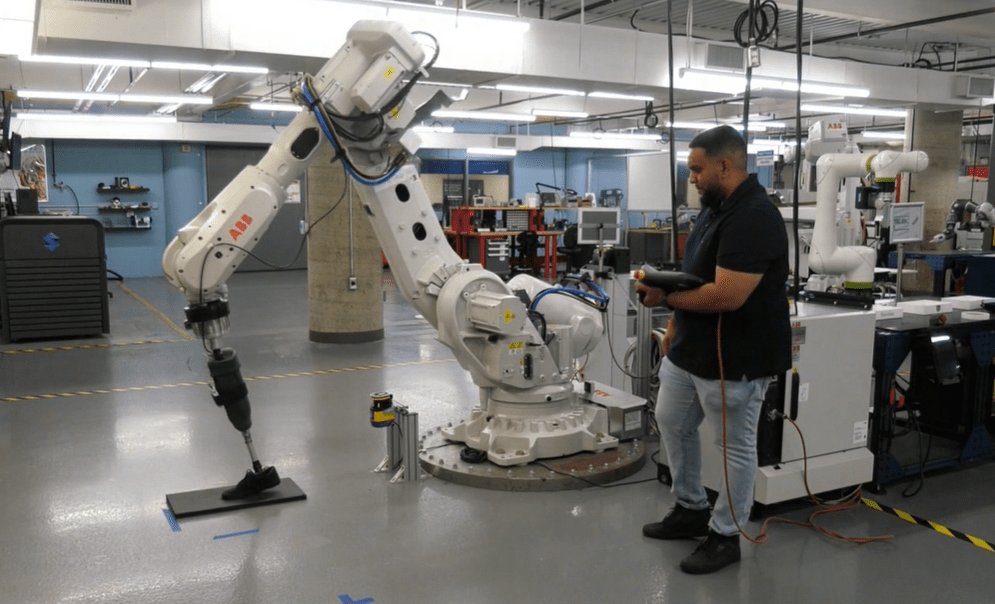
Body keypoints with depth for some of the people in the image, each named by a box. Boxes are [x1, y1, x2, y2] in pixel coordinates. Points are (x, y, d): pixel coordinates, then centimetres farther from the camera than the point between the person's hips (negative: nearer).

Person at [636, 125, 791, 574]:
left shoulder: (754, 218, -23)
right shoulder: (715, 209, 9)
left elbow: (726, 295, -30)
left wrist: (664, 298, -18)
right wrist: (675, 327, 17)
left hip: (734, 359, -10)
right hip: (691, 349, 10)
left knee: (735, 448, 7)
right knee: (672, 424, 21)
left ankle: (725, 536, 22)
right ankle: (691, 509, 38)